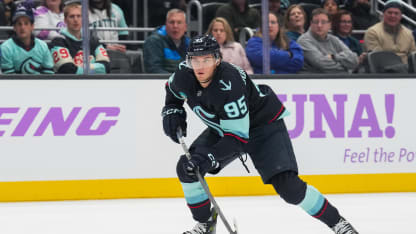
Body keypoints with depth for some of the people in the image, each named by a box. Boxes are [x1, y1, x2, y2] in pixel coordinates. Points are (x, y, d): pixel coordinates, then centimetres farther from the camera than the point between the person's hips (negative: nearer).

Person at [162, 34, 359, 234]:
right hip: (223, 128, 7)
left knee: (287, 184, -20)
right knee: (187, 168, -6)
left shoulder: (229, 86, -37)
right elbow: (173, 90, 12)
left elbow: (238, 137, -35)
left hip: (265, 125, -7)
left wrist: (209, 158, -44)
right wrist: (172, 111, -5)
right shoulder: (184, 75, -15)